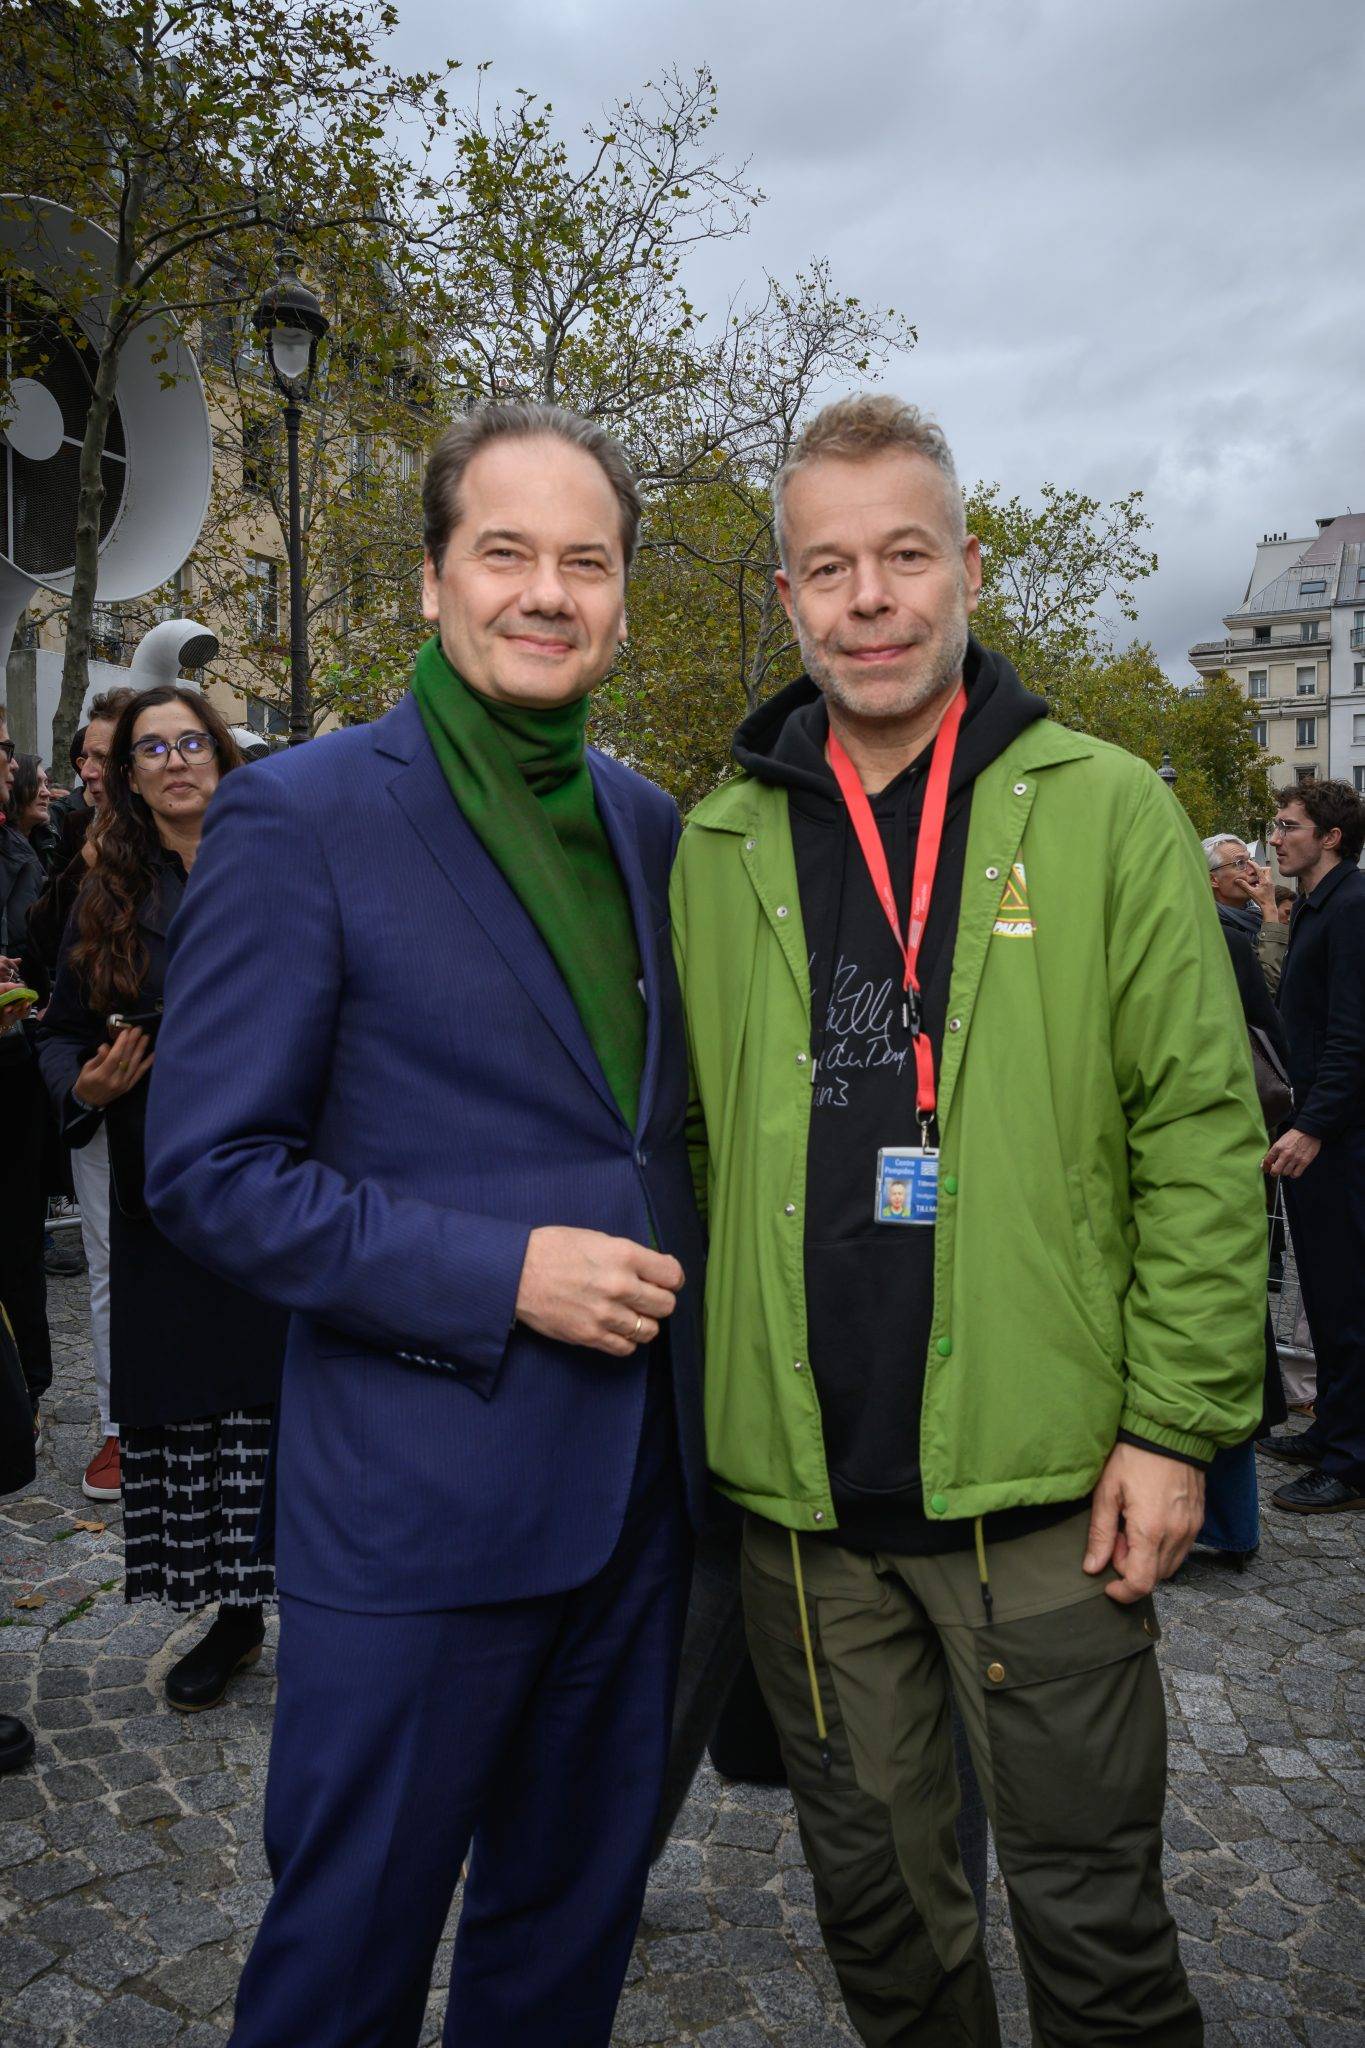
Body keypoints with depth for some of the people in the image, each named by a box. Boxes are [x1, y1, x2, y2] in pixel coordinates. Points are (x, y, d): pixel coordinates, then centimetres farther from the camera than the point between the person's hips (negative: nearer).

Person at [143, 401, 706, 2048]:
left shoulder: (649, 825, 8)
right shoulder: (302, 818, -11)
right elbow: (208, 1169, -13)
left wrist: (668, 1269, 4)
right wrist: (501, 1275, -19)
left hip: (634, 1473, 6)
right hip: (417, 1500, -5)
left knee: (576, 1913, 23)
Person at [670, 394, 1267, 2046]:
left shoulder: (1104, 813, -3)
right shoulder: (720, 844, 4)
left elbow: (1201, 1132, -5)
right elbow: (695, 1139, 9)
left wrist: (1178, 1420, -9)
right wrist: (716, 1399, 6)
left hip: (1045, 1481, -2)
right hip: (798, 1489, 3)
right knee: (873, 1898, 21)